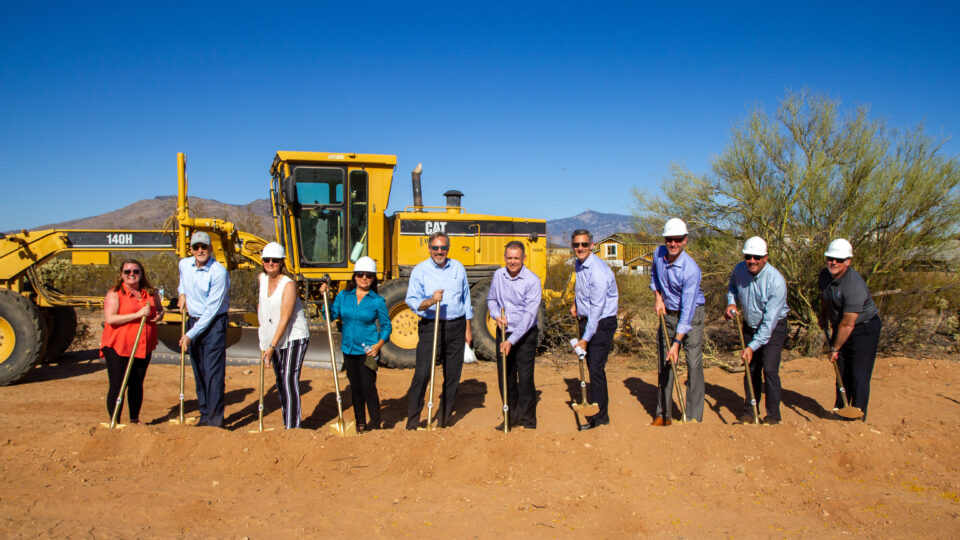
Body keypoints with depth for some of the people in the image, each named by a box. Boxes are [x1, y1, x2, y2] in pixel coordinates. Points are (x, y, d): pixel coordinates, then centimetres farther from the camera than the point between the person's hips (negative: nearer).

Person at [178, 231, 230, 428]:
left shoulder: (219, 272, -18)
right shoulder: (184, 264, 3)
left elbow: (212, 309, -19)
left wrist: (191, 335, -17)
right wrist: (182, 293, 14)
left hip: (214, 324, -6)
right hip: (193, 321, 7)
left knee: (213, 373, -9)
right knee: (199, 373, 10)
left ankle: (215, 420, -3)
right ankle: (205, 416, 20)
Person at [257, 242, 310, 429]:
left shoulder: (288, 284, -19)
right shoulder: (262, 278, 2)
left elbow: (285, 319, -21)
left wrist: (271, 346, -22)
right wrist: (261, 324, 22)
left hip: (294, 337, -7)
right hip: (273, 338, 7)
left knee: (290, 380, -13)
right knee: (280, 382, 12)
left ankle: (293, 427, -8)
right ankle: (286, 426, 23)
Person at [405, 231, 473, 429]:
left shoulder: (458, 268, 9)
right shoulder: (420, 270, -2)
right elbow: (412, 301, -8)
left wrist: (467, 329, 13)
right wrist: (430, 301, -27)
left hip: (456, 327, 4)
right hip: (431, 326, -4)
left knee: (453, 375, 8)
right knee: (422, 374, -7)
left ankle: (444, 420, 21)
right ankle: (412, 423, 3)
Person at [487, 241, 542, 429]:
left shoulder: (532, 281, -15)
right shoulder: (498, 275, 1)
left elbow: (529, 315, -20)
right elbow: (491, 299, 16)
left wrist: (511, 340, -25)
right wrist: (496, 315, -6)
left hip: (525, 335, -5)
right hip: (503, 333, 5)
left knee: (525, 378, -6)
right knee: (505, 377, 11)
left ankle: (528, 422, 9)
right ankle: (512, 417, 27)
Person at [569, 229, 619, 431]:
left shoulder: (598, 271, -23)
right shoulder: (578, 264, 4)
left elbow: (597, 309, -24)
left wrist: (586, 339, -23)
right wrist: (576, 303, 10)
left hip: (602, 323, -8)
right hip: (586, 320, 8)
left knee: (596, 369, -7)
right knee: (591, 366, 14)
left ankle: (599, 416, 3)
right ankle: (596, 404, 27)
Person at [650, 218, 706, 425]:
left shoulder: (691, 269, -25)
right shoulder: (659, 254, -6)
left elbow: (687, 309, -27)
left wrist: (677, 342, -29)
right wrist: (658, 297, 4)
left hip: (692, 315, -6)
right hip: (668, 313, 6)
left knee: (694, 364, -9)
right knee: (663, 364, 8)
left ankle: (694, 418, -1)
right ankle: (663, 414, 17)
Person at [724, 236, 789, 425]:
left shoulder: (776, 281, -27)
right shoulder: (739, 270, -10)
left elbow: (770, 320, -27)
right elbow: (732, 285, 18)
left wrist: (752, 347, -29)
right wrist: (731, 302, -2)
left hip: (774, 327, -5)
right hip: (750, 325, 5)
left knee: (769, 369, -13)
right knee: (751, 369, 7)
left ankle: (773, 417, 1)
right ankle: (749, 413, 19)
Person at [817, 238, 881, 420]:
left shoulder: (855, 285, -29)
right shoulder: (825, 275, -4)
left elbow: (848, 324, -26)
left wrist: (835, 348, -19)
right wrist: (823, 317, 31)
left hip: (864, 328, -7)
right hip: (840, 328, 8)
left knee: (858, 376, -8)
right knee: (841, 373, 14)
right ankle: (839, 411, 26)